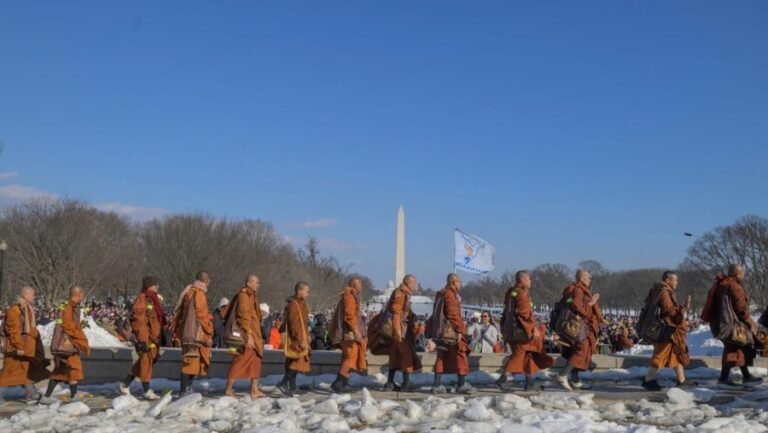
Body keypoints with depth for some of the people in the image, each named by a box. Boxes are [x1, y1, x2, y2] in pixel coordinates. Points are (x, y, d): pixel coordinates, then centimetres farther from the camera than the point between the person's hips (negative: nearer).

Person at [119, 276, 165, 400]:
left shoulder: (154, 299, 16)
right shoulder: (141, 299, -13)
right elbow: (137, 320, -18)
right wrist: (142, 339, -22)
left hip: (154, 337, 9)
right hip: (145, 337, -9)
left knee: (146, 361, 14)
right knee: (146, 361, -6)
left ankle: (125, 384, 26)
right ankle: (147, 391, 0)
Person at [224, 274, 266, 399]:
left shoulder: (252, 295, 18)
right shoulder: (244, 295, -12)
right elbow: (244, 315, -19)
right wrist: (249, 335, -23)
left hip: (254, 334, 10)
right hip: (247, 334, -10)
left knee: (256, 362, 9)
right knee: (240, 361, -7)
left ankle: (255, 390, 12)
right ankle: (228, 390, -1)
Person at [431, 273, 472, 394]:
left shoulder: (441, 294, 17)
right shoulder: (450, 294, -13)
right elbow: (453, 314, -19)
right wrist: (459, 330, -17)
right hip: (451, 331, -9)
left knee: (442, 357, 10)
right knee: (460, 356, -2)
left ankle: (437, 385, 9)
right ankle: (462, 384, -1)